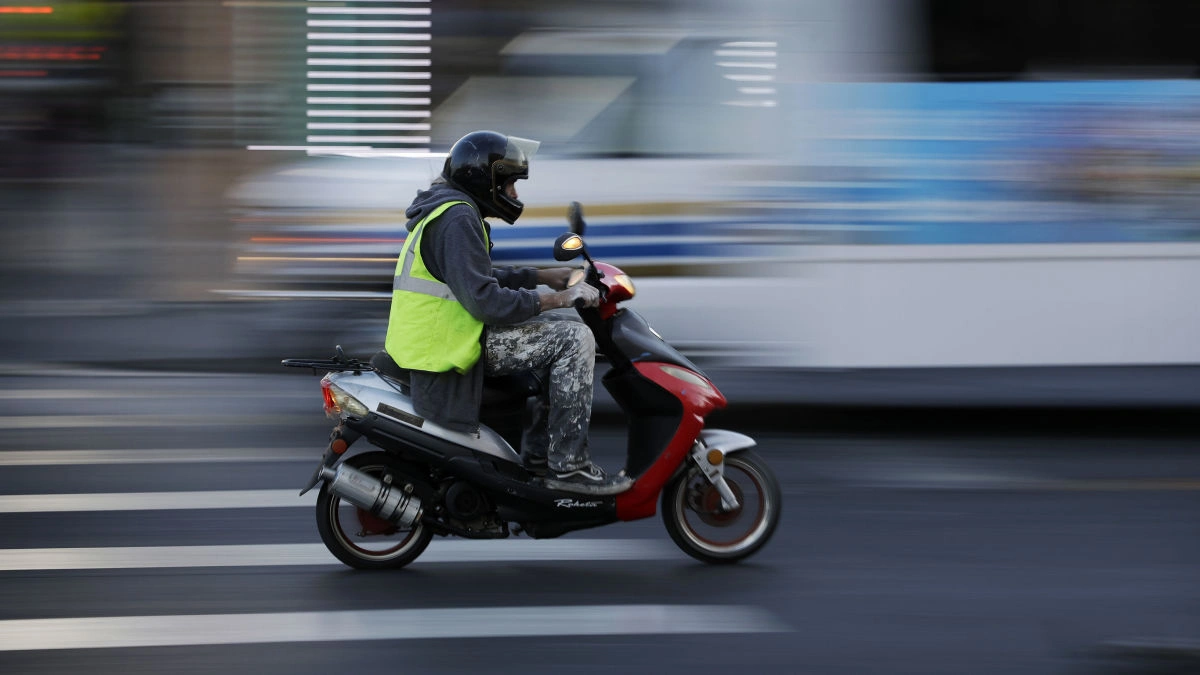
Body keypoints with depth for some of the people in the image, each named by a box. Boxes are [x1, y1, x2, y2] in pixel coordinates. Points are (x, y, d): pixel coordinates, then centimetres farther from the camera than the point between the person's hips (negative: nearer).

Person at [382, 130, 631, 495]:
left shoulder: (454, 211, 18)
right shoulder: (457, 219, -16)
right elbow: (484, 299, -24)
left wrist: (542, 277, 22)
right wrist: (554, 299, -19)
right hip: (453, 343, -11)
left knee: (561, 330, 20)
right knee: (574, 339, -16)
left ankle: (539, 451, 16)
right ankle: (567, 464, -15)